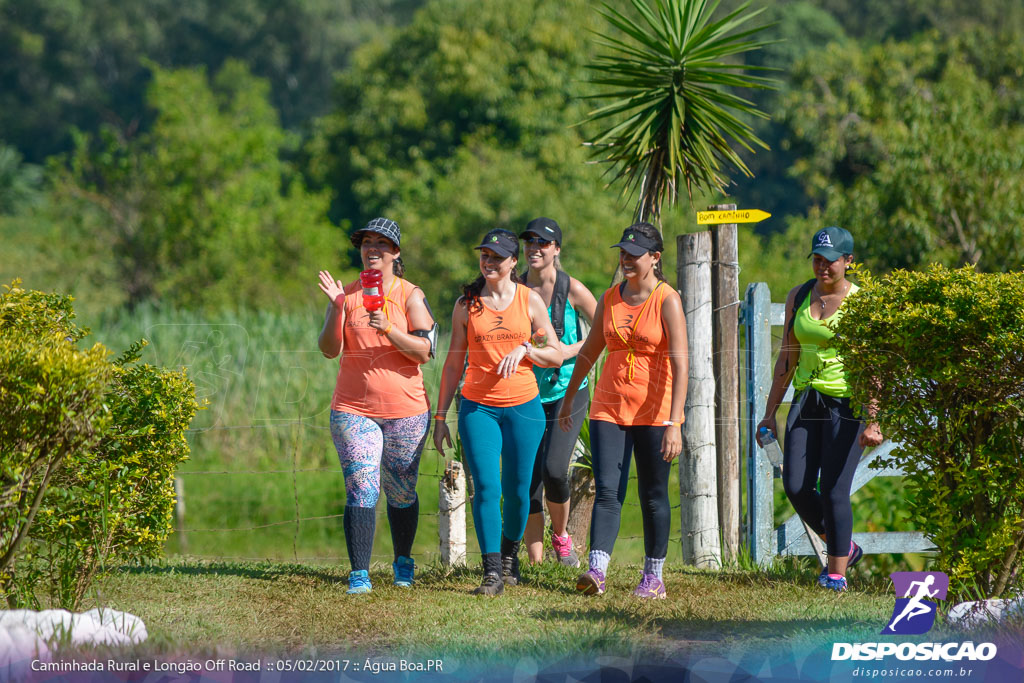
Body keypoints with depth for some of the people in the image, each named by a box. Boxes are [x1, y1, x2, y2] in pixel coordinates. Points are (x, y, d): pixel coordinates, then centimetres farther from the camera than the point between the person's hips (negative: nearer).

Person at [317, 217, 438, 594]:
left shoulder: (411, 295, 0)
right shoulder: (347, 294, 5)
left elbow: (423, 351, -9)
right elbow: (329, 349, -3)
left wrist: (387, 328, -23)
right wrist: (336, 307, -17)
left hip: (405, 408, 0)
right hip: (354, 409, 0)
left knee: (401, 491, 10)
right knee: (361, 490, -11)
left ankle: (403, 562, 30)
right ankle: (359, 574, -13)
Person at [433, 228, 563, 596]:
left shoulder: (530, 300, 3)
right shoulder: (467, 303, 4)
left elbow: (556, 355, 6)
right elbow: (454, 363, 8)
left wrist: (523, 349, -13)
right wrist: (440, 416, 6)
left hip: (523, 405, 0)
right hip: (478, 407, 0)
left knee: (517, 489, 4)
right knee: (486, 488, -12)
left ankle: (510, 553, 30)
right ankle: (492, 571, -11)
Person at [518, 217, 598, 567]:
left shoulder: (572, 289, -6)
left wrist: (571, 350, -12)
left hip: (566, 392, -3)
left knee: (554, 469, -20)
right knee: (528, 483, -1)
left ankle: (561, 535, 9)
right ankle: (534, 563, 8)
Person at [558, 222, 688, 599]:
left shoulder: (667, 301, -9)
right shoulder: (610, 299, 8)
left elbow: (680, 364, -16)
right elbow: (590, 350, 21)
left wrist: (674, 423, -23)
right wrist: (569, 397, 26)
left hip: (654, 411, -4)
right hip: (609, 408, 4)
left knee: (653, 496, 4)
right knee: (607, 490, -8)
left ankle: (653, 577, 14)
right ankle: (596, 570, -17)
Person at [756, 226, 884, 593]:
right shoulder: (798, 297, 9)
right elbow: (787, 358, 15)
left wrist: (873, 421, -19)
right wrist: (770, 411, 13)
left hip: (846, 402, -5)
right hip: (807, 398, 5)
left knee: (833, 491, -8)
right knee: (796, 486, -3)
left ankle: (837, 572, 4)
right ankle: (845, 547, 19)